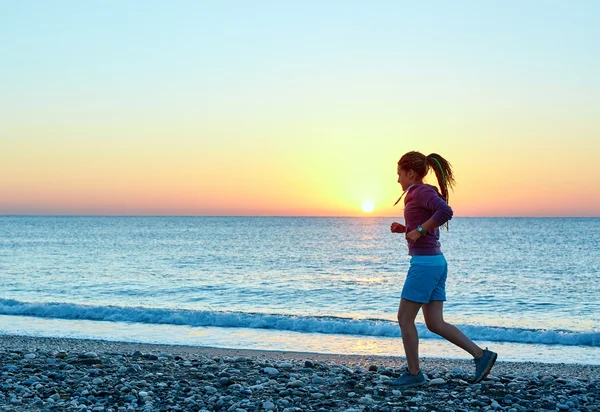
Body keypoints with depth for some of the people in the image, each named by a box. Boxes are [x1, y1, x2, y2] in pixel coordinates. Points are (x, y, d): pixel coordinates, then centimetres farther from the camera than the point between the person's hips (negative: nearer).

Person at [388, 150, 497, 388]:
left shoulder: (421, 191, -10)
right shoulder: (422, 195, 18)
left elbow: (446, 211, -29)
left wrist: (418, 230, -21)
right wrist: (404, 229, 13)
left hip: (424, 263, -10)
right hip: (435, 262, 10)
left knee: (404, 318, 0)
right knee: (435, 324, 8)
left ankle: (413, 373, 8)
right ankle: (481, 355, 5)